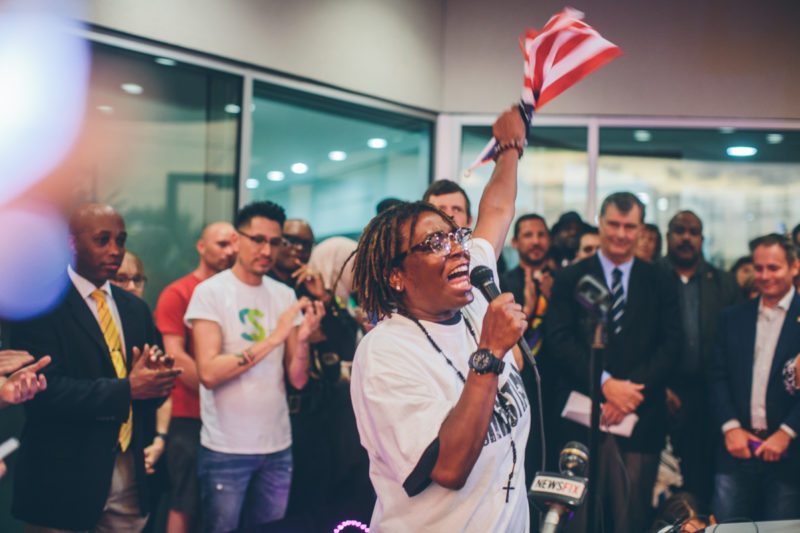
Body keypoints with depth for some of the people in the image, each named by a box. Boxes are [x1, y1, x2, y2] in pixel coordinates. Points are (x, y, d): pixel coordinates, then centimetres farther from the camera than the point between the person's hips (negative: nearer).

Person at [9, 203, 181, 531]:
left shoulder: (135, 308, 12)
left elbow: (152, 379, 11)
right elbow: (44, 389, -19)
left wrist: (156, 379, -12)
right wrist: (127, 389, -21)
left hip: (130, 475, 6)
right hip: (64, 477, -6)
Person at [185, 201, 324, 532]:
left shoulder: (285, 296, 5)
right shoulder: (210, 292, -8)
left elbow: (298, 380, 2)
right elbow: (208, 373, -19)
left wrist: (303, 338, -17)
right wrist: (273, 338, -23)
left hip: (278, 445, 4)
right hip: (225, 448, -4)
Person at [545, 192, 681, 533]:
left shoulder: (659, 283, 11)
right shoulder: (570, 279, 6)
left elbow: (671, 344, 3)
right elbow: (558, 339, -4)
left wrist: (633, 388, -11)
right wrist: (606, 383, -14)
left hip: (641, 417, 2)